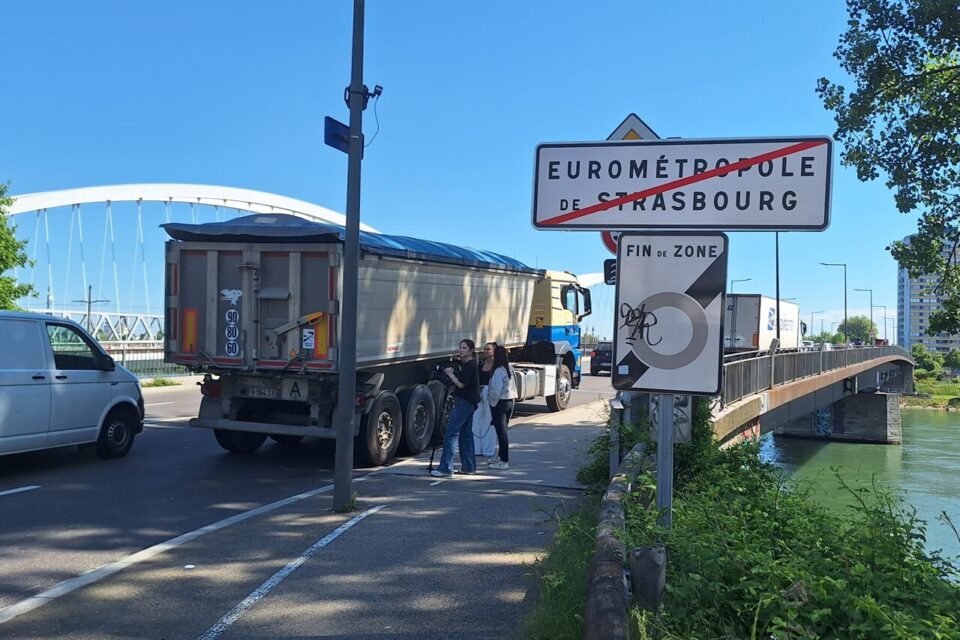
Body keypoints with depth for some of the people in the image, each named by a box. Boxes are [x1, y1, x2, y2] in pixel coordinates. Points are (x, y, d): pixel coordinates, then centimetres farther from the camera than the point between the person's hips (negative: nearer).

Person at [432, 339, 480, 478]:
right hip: (467, 403, 11)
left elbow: (461, 384, -20)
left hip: (465, 403, -11)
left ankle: (445, 469, -15)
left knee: (451, 433, -12)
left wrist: (450, 374, -7)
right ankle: (469, 466, 20)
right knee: (465, 434, 14)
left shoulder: (470, 365, -14)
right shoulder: (464, 364, 17)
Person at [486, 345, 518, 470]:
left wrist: (493, 402, -6)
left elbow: (495, 390, -19)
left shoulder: (498, 371, -18)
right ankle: (501, 457, 28)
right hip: (510, 402, 9)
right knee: (502, 431, 18)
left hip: (500, 403, -9)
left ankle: (504, 461, -5)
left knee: (501, 432, -6)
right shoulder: (510, 369, 8)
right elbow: (514, 387, 15)